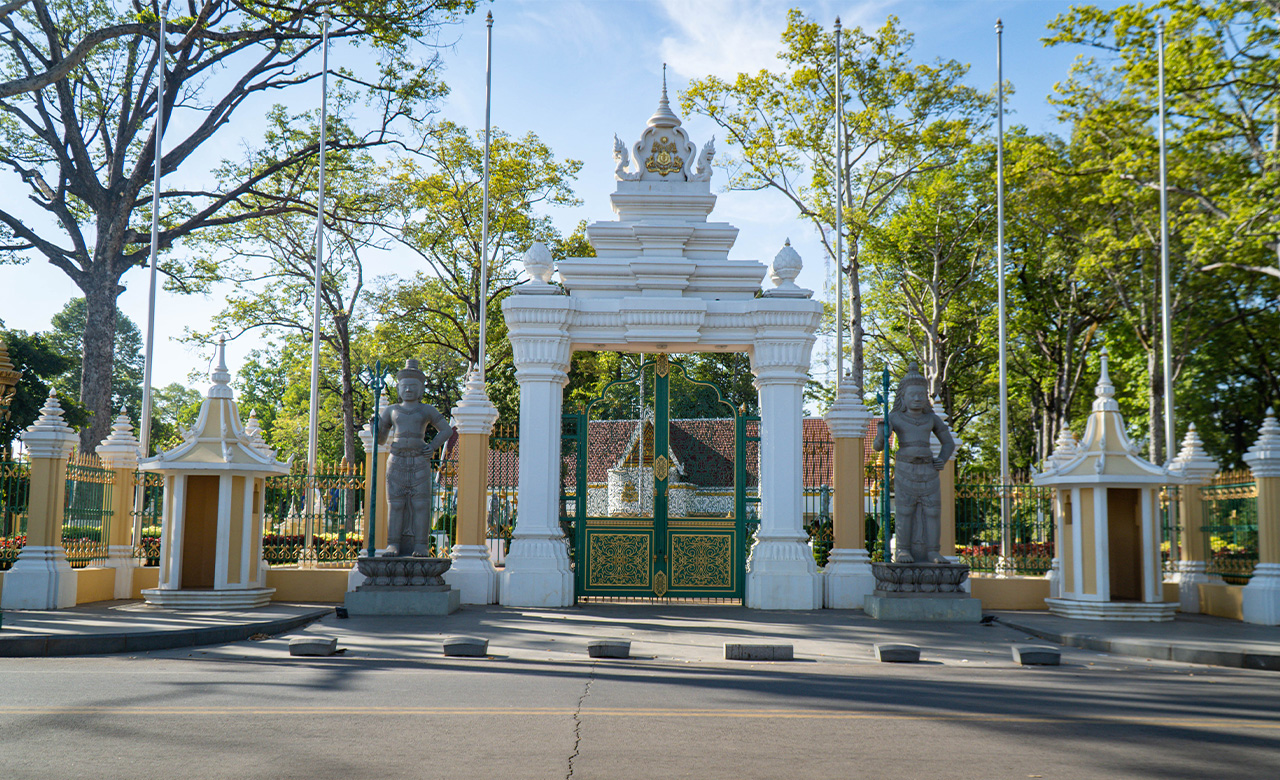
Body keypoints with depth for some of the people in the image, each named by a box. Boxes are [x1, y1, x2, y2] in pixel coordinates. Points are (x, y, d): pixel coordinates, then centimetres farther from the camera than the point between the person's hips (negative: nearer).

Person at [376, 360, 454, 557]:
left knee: (420, 503, -6)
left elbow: (447, 430, 14)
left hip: (419, 461, -2)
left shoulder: (426, 410, 12)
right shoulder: (392, 411, 16)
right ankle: (394, 545, 0)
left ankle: (421, 546, -5)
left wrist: (433, 446, 0)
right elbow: (380, 439, 19)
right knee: (395, 503, -3)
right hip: (396, 461, 2)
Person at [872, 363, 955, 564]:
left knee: (932, 510, -1)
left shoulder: (932, 419, 12)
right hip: (904, 469, -3)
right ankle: (902, 551, 1)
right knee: (905, 510, -5)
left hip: (928, 470, 3)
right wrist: (881, 436, -21)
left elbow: (949, 442, 22)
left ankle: (932, 551, 6)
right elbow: (877, 446, 2)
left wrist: (942, 460, 4)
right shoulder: (894, 418, 4)